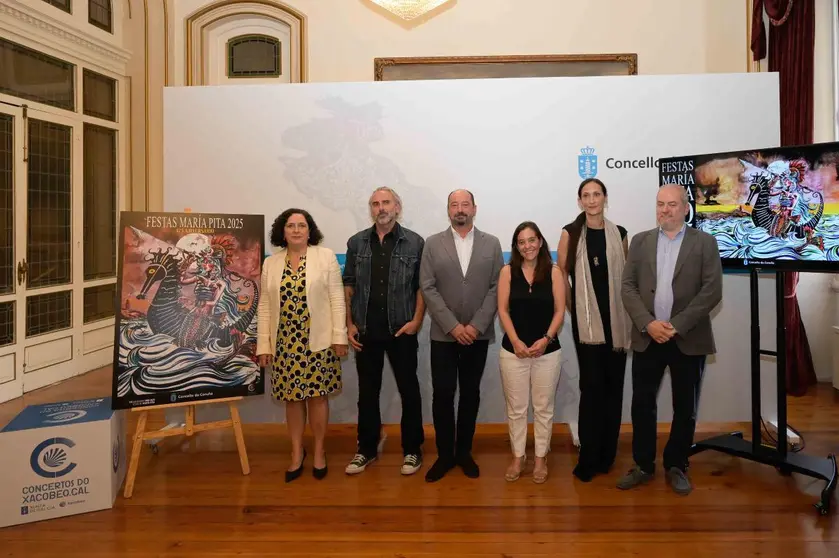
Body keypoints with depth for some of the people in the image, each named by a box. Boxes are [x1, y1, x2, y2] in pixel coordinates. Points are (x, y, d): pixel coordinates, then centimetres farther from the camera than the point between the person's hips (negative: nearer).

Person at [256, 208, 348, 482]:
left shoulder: (326, 256, -1)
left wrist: (339, 336, -8)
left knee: (317, 396, 4)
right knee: (293, 398, 9)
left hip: (318, 341, -2)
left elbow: (336, 299, -4)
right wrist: (263, 345, 4)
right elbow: (265, 307, 7)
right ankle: (297, 452, 25)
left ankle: (319, 451, 22)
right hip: (285, 343, 3)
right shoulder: (270, 263, 8)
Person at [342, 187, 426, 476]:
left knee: (409, 390, 7)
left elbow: (422, 286, 0)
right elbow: (348, 286, 8)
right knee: (367, 391, 11)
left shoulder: (415, 242, -1)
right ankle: (367, 449, 25)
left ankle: (412, 449, 21)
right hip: (366, 331, 2)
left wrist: (416, 321, -10)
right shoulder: (356, 242, 5)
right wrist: (349, 324, 2)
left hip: (401, 330, -2)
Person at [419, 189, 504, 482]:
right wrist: (452, 326, -12)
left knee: (471, 394, 9)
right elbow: (428, 288, -4)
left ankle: (464, 452, 24)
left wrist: (476, 326, -10)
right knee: (442, 394, 1)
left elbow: (496, 288, -1)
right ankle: (444, 455, 17)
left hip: (478, 334, 1)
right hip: (443, 334, -1)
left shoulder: (492, 244, 5)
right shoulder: (433, 243, 2)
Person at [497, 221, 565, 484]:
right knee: (516, 408, 9)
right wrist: (515, 341, -11)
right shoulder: (508, 271, 1)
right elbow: (503, 310, -1)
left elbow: (560, 311, 0)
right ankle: (518, 456, 25)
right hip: (513, 350, 0)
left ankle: (541, 458, 25)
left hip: (548, 350, 0)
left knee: (544, 408, 10)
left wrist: (546, 339, -13)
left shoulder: (553, 272, 1)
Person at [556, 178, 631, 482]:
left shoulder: (619, 233, 5)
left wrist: (629, 311, 9)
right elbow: (562, 273, 2)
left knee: (613, 385, 8)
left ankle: (606, 455, 23)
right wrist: (572, 307, 4)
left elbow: (627, 273, 13)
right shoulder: (570, 233, -2)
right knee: (592, 385, -2)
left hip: (616, 319, 3)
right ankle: (589, 458, 11)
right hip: (587, 319, -3)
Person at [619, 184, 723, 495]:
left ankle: (676, 467, 26)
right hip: (647, 338, 2)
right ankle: (643, 465, 22)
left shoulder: (705, 243, 1)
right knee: (642, 405, 6)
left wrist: (677, 326, -16)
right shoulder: (640, 241, 7)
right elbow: (628, 287, 1)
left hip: (689, 340, -1)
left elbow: (712, 291, -8)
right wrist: (648, 323, -13)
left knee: (685, 408, 9)